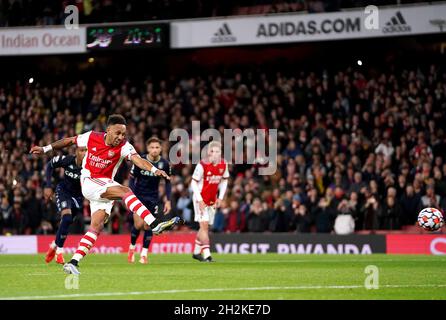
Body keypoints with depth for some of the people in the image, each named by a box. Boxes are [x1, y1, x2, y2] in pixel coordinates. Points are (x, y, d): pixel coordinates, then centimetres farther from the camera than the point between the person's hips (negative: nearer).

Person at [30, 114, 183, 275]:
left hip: (106, 187, 4)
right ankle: (156, 225, -37)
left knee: (97, 226, -7)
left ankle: (73, 262, -2)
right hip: (89, 183, -3)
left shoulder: (124, 146, -8)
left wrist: (154, 170, -46)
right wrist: (45, 148, 15)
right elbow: (69, 141, 10)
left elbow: (137, 158, -26)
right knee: (125, 191, -25)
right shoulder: (91, 137, -6)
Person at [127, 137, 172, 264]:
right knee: (139, 224, -13)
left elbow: (168, 182, 4)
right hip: (138, 195, -2)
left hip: (153, 198, 2)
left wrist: (168, 200, 0)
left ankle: (144, 254, 8)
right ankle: (132, 248, 13)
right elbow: (132, 179, -6)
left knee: (148, 225, -4)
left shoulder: (164, 164, -9)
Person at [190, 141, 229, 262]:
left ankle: (196, 252, 26)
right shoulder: (202, 165, -19)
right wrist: (200, 200, -17)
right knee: (204, 224, -14)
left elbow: (224, 181, 11)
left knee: (204, 226, 12)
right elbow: (194, 183, -12)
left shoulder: (223, 165, -3)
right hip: (201, 199, -6)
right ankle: (207, 254, -19)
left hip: (212, 200, 6)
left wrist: (220, 198, 3)